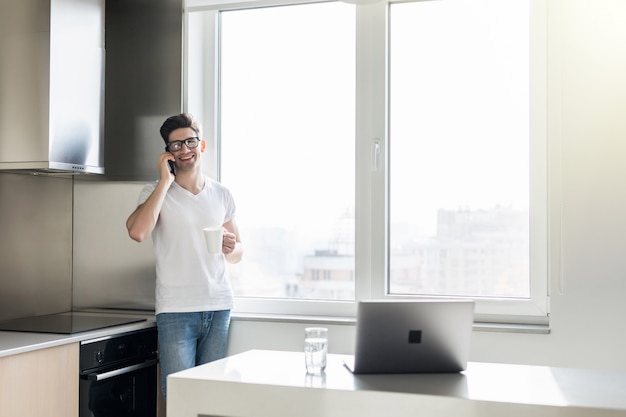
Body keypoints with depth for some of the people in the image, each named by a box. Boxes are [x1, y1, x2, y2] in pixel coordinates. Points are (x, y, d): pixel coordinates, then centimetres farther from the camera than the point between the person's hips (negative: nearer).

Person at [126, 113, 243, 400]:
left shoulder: (221, 194, 12)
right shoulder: (156, 191, 1)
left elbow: (238, 254, 19)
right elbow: (137, 232, -21)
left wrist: (231, 248, -5)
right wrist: (165, 181, -14)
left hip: (219, 308, 3)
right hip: (176, 311, -3)